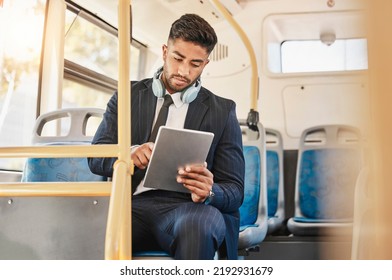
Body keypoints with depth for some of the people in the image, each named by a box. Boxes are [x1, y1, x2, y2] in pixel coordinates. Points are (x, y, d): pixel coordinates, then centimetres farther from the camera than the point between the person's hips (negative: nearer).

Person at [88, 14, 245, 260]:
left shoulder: (222, 111, 12)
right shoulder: (128, 96, 17)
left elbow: (234, 191, 8)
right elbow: (96, 157, 8)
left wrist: (209, 192, -18)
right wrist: (129, 155, -16)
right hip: (132, 204, 1)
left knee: (198, 225, -38)